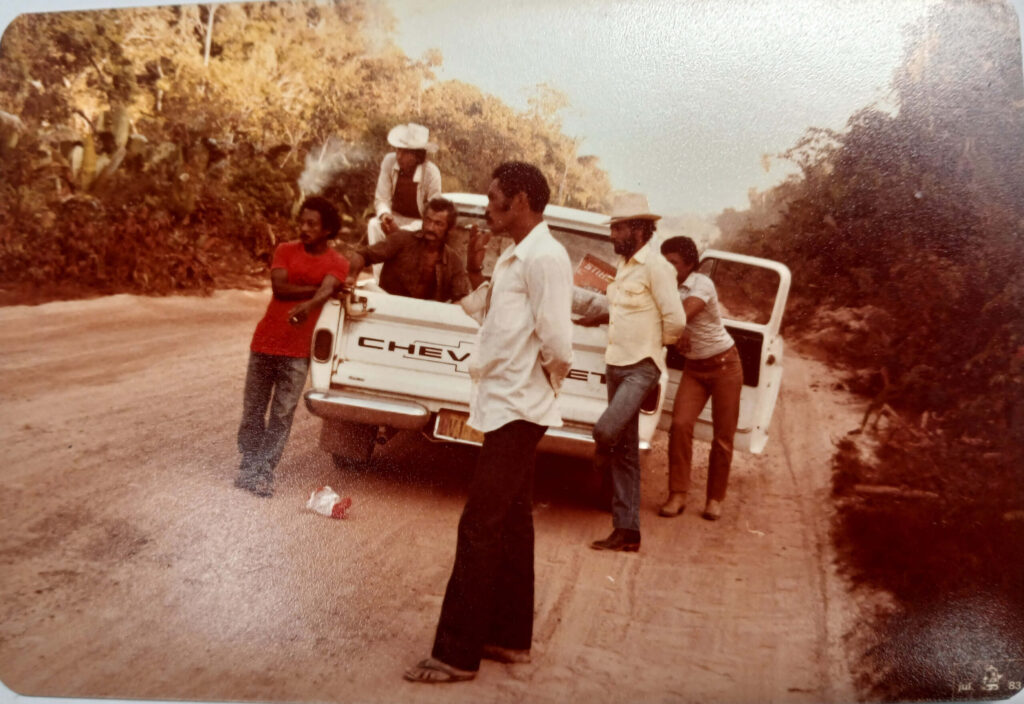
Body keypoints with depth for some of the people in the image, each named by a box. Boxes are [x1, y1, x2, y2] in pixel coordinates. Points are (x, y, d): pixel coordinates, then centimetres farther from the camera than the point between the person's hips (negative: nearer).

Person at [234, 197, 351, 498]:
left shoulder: (338, 264, 0)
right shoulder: (285, 251, 5)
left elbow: (326, 289, -21)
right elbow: (280, 287, -10)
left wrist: (307, 305, -42)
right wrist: (317, 288, -13)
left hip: (298, 351, -2)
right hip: (265, 342, 2)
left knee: (282, 415, -1)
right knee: (253, 410, 7)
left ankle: (265, 472, 7)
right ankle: (249, 465, 19)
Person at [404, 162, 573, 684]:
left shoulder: (544, 257, -16)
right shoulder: (514, 257, 15)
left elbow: (556, 340, -19)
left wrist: (547, 376, -4)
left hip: (516, 409, -10)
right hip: (506, 406, 10)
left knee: (480, 528, -7)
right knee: (510, 523, 15)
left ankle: (456, 654, -1)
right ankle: (510, 637, 25)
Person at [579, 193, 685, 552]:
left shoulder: (655, 266, -13)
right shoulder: (624, 265, 14)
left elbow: (675, 320, -14)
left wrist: (657, 345, 1)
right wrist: (598, 318, 24)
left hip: (641, 367, -9)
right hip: (616, 364, 9)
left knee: (606, 430, -26)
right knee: (625, 450, 8)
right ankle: (626, 531, 11)